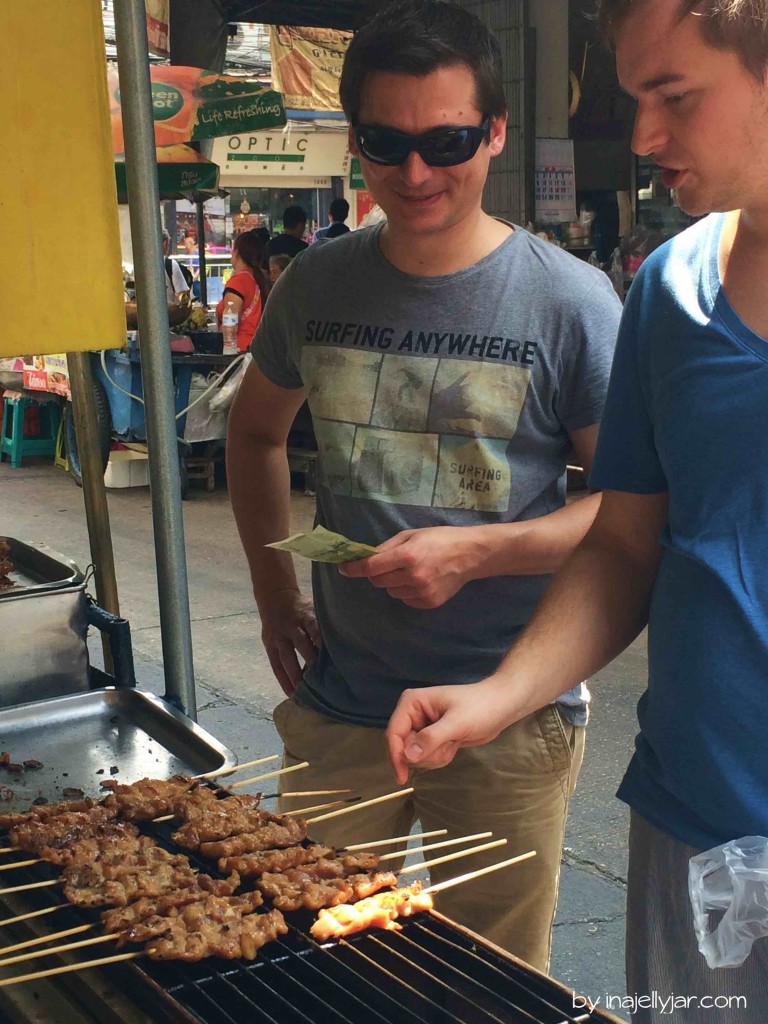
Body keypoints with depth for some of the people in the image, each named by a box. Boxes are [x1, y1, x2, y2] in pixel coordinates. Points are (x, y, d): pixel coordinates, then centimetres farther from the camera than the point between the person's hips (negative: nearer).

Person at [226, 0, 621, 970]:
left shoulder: (571, 300, -11)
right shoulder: (315, 284, 1)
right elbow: (255, 429, 17)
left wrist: (475, 552, -21)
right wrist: (273, 588, 8)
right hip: (337, 707, 4)